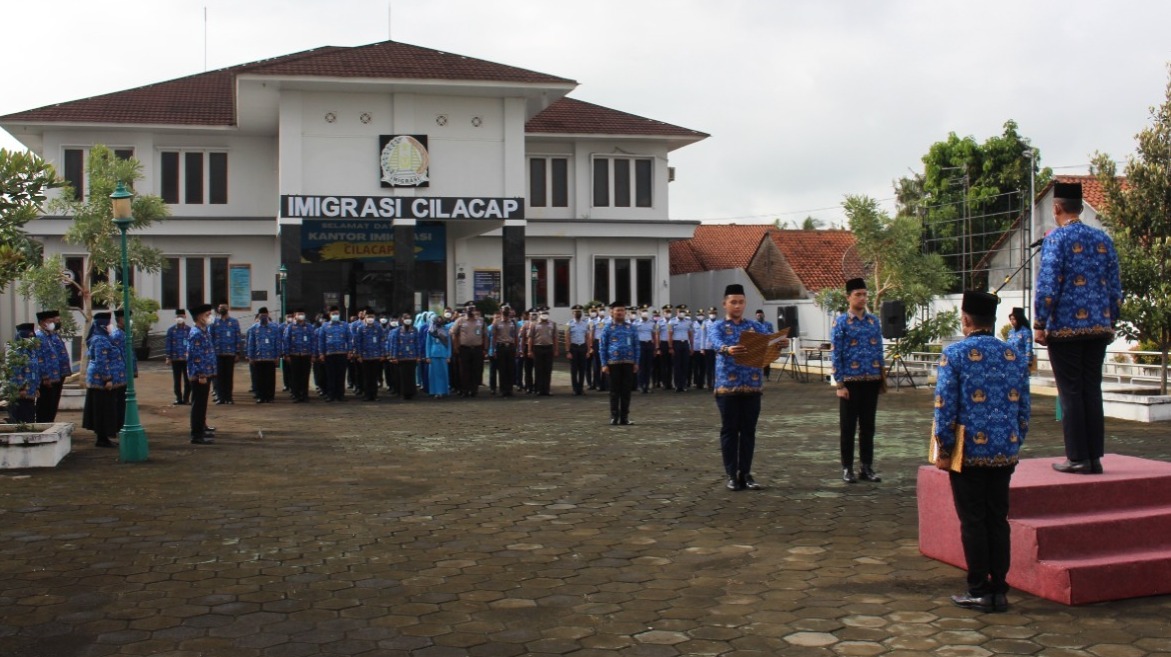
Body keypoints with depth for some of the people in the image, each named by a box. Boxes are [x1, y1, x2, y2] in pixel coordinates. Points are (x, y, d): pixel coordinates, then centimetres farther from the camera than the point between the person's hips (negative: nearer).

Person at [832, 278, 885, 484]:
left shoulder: (874, 321, 9)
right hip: (851, 382, -4)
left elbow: (879, 351, 12)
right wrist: (840, 384, -11)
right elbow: (836, 355, -7)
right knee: (848, 426, 3)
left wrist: (881, 379, 8)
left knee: (868, 426, 10)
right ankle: (847, 468, 12)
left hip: (871, 381, 4)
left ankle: (867, 467, 18)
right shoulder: (840, 323, -4)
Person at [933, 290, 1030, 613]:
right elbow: (1023, 409, 10)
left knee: (973, 522, 3)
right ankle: (999, 591, 15)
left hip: (970, 452, -5)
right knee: (998, 521, 11)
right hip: (1005, 453, 5)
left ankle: (980, 592, 8)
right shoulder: (1015, 356, 7)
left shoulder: (955, 354, -9)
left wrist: (943, 450, -5)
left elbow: (945, 406, -12)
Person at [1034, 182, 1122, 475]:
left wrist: (1039, 324, -9)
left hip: (1066, 328, -5)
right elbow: (1116, 288, 11)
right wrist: (1110, 322, 19)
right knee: (1092, 391, 9)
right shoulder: (1103, 239, 10)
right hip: (1098, 328, 5)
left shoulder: (1056, 238, -8)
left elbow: (1048, 286, -15)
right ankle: (1095, 457, 11)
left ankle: (1078, 458, 2)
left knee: (1071, 393, 0)